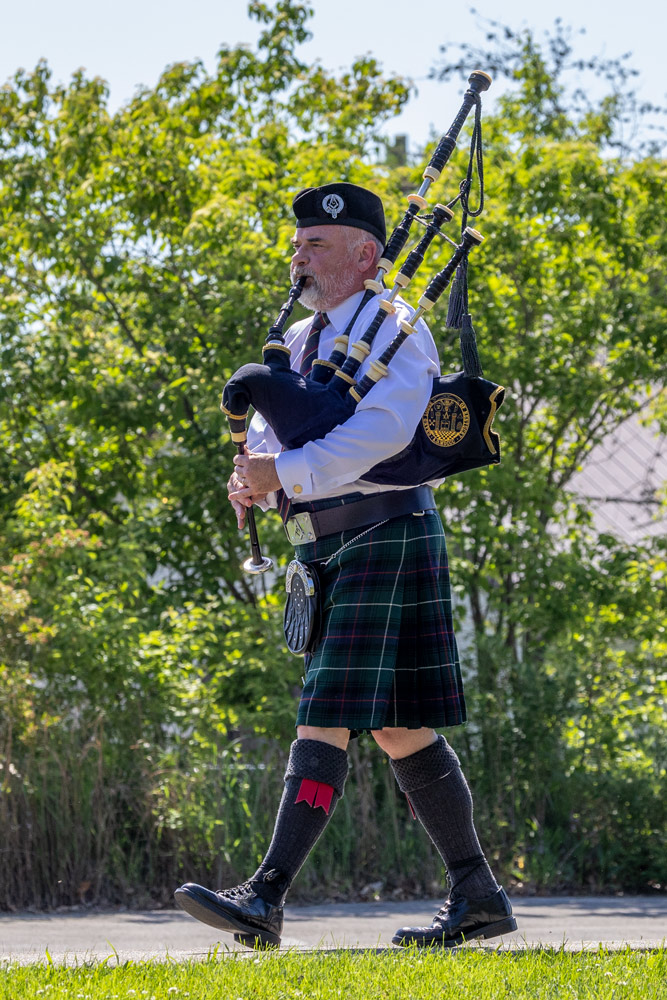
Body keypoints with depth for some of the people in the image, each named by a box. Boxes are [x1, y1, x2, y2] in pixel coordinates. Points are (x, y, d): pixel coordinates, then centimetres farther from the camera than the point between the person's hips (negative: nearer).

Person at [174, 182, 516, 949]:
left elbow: (382, 430, -22)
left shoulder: (394, 328, -7)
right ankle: (478, 898, 16)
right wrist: (252, 475, -6)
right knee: (397, 728, 10)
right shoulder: (297, 340, 19)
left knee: (327, 717, -15)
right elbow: (268, 433, 16)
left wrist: (287, 472, -25)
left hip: (386, 536, -9)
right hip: (329, 550, 9)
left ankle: (265, 900, -20)